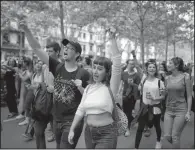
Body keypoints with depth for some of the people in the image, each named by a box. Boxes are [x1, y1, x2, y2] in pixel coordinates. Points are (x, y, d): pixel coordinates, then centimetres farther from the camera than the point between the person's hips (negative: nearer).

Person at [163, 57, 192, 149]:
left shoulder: (185, 77, -8)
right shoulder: (167, 78, 4)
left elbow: (189, 96, -7)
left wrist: (188, 112, -10)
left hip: (181, 111, -4)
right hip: (169, 110, 4)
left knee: (175, 137, -1)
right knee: (167, 136, 5)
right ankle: (177, 146, 35)